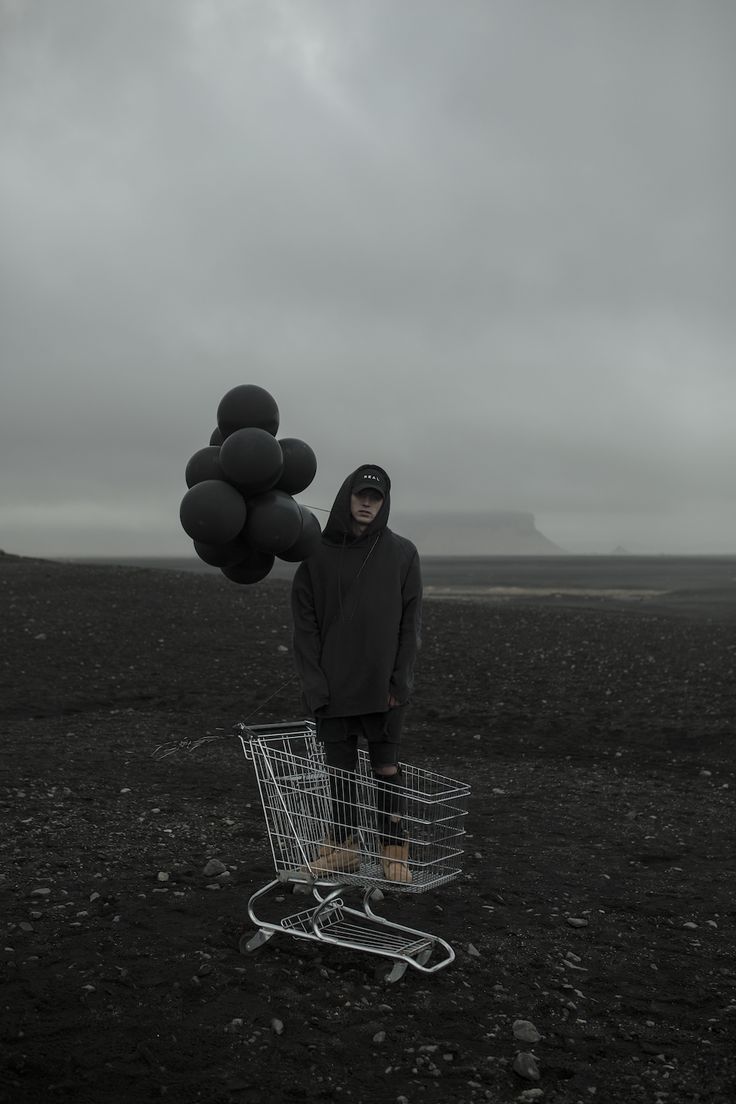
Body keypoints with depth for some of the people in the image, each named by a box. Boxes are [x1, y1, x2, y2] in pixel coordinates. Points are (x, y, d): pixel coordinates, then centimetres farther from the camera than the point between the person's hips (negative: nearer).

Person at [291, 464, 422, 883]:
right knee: (340, 766, 10)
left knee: (387, 767, 6)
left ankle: (395, 851, 17)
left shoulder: (402, 553, 0)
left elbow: (411, 621, 0)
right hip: (333, 687, 1)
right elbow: (305, 623, 1)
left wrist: (400, 680, -7)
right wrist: (315, 683, -6)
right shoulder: (318, 555, 1)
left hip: (383, 687, -1)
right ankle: (344, 847, 23)